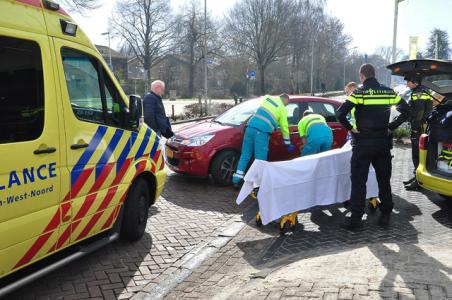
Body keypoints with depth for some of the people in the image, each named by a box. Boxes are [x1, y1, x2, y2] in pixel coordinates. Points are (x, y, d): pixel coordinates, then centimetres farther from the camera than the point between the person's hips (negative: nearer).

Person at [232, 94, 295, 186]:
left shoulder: (267, 98, 20)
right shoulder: (283, 109, 8)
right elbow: (284, 127, 14)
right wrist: (288, 144, 25)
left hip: (251, 127, 5)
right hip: (262, 132, -5)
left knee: (245, 155, 11)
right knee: (260, 160, 0)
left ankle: (236, 179, 12)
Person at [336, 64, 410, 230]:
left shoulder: (358, 93, -9)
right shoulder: (389, 92, 4)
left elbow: (340, 114, -19)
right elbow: (406, 111, 7)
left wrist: (351, 128, -6)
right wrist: (391, 127, 7)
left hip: (363, 143, -4)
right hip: (383, 142, 4)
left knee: (358, 181, 0)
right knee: (384, 180, 14)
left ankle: (356, 218, 0)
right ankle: (385, 215, 20)